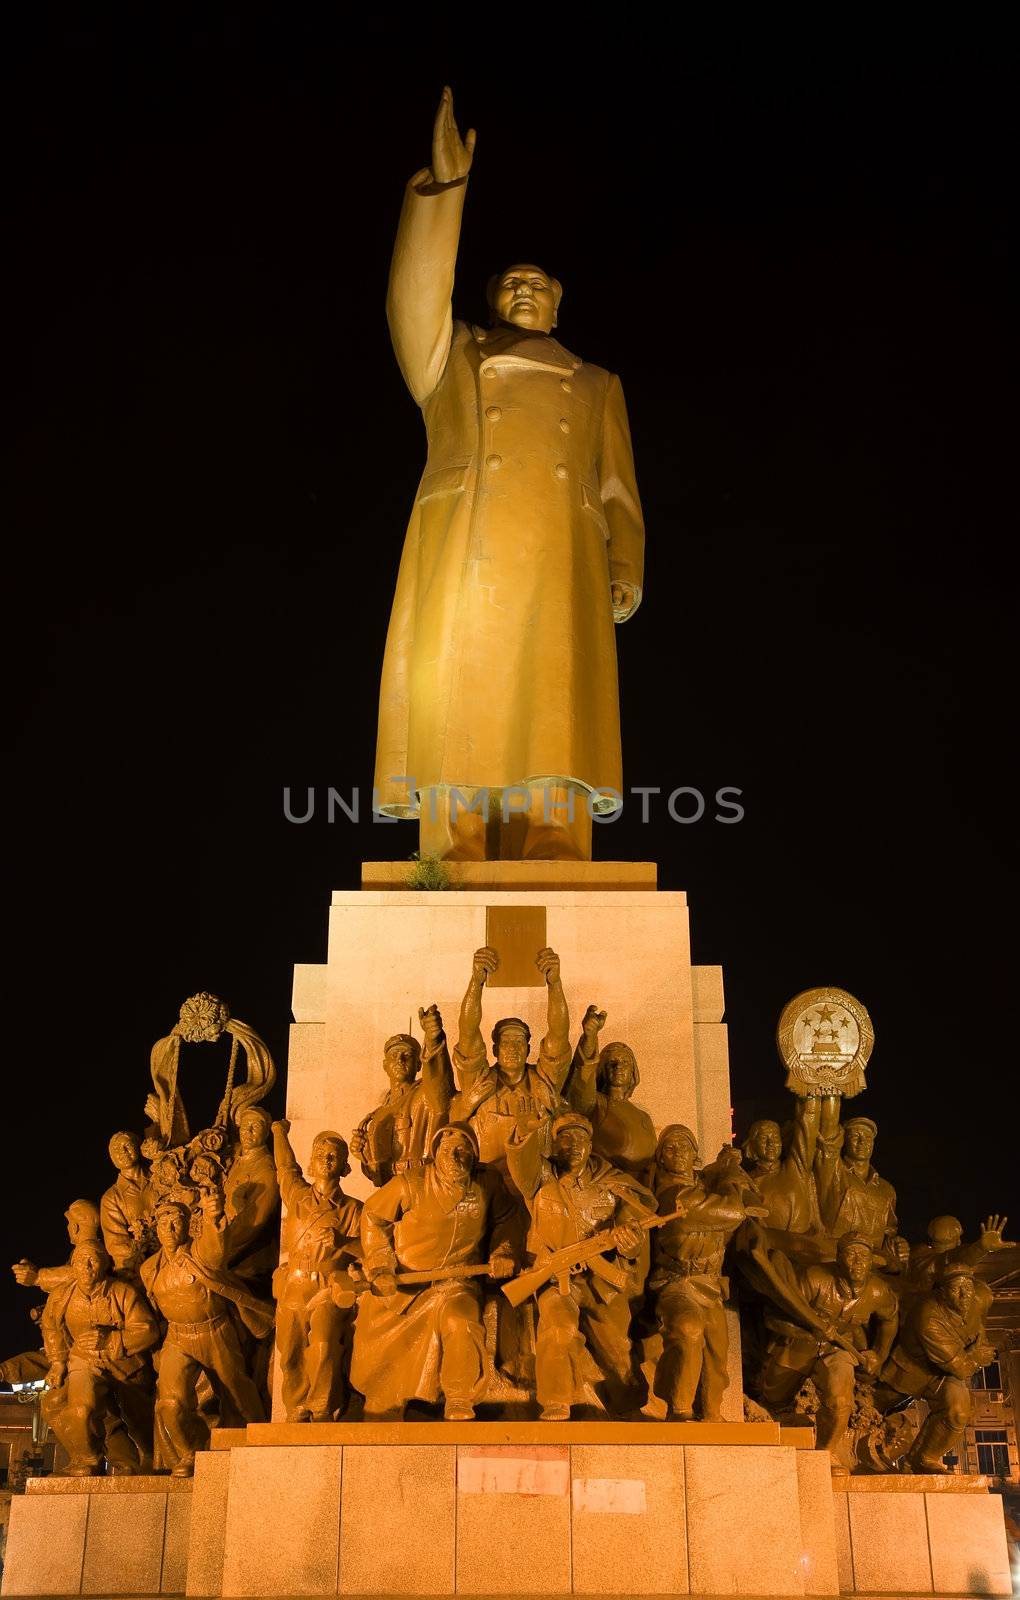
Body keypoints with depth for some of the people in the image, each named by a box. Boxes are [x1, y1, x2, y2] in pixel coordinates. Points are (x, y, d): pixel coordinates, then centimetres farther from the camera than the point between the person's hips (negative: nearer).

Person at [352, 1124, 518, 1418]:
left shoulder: (488, 1183, -3)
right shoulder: (411, 1183, -12)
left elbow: (503, 1220, 18)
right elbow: (373, 1216, 2)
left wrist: (502, 1253, 3)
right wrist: (380, 1267, -4)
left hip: (456, 1280, 0)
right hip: (401, 1282, 0)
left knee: (460, 1324, -30)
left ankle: (460, 1406, -9)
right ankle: (381, 1416, 29)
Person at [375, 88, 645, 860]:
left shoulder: (595, 385, 28)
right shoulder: (451, 358, 27)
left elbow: (618, 489, 17)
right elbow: (417, 293, 8)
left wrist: (626, 570, -1)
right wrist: (445, 183, -1)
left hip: (559, 567, 1)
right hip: (464, 558, -1)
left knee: (550, 735, -13)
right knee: (458, 728, -13)